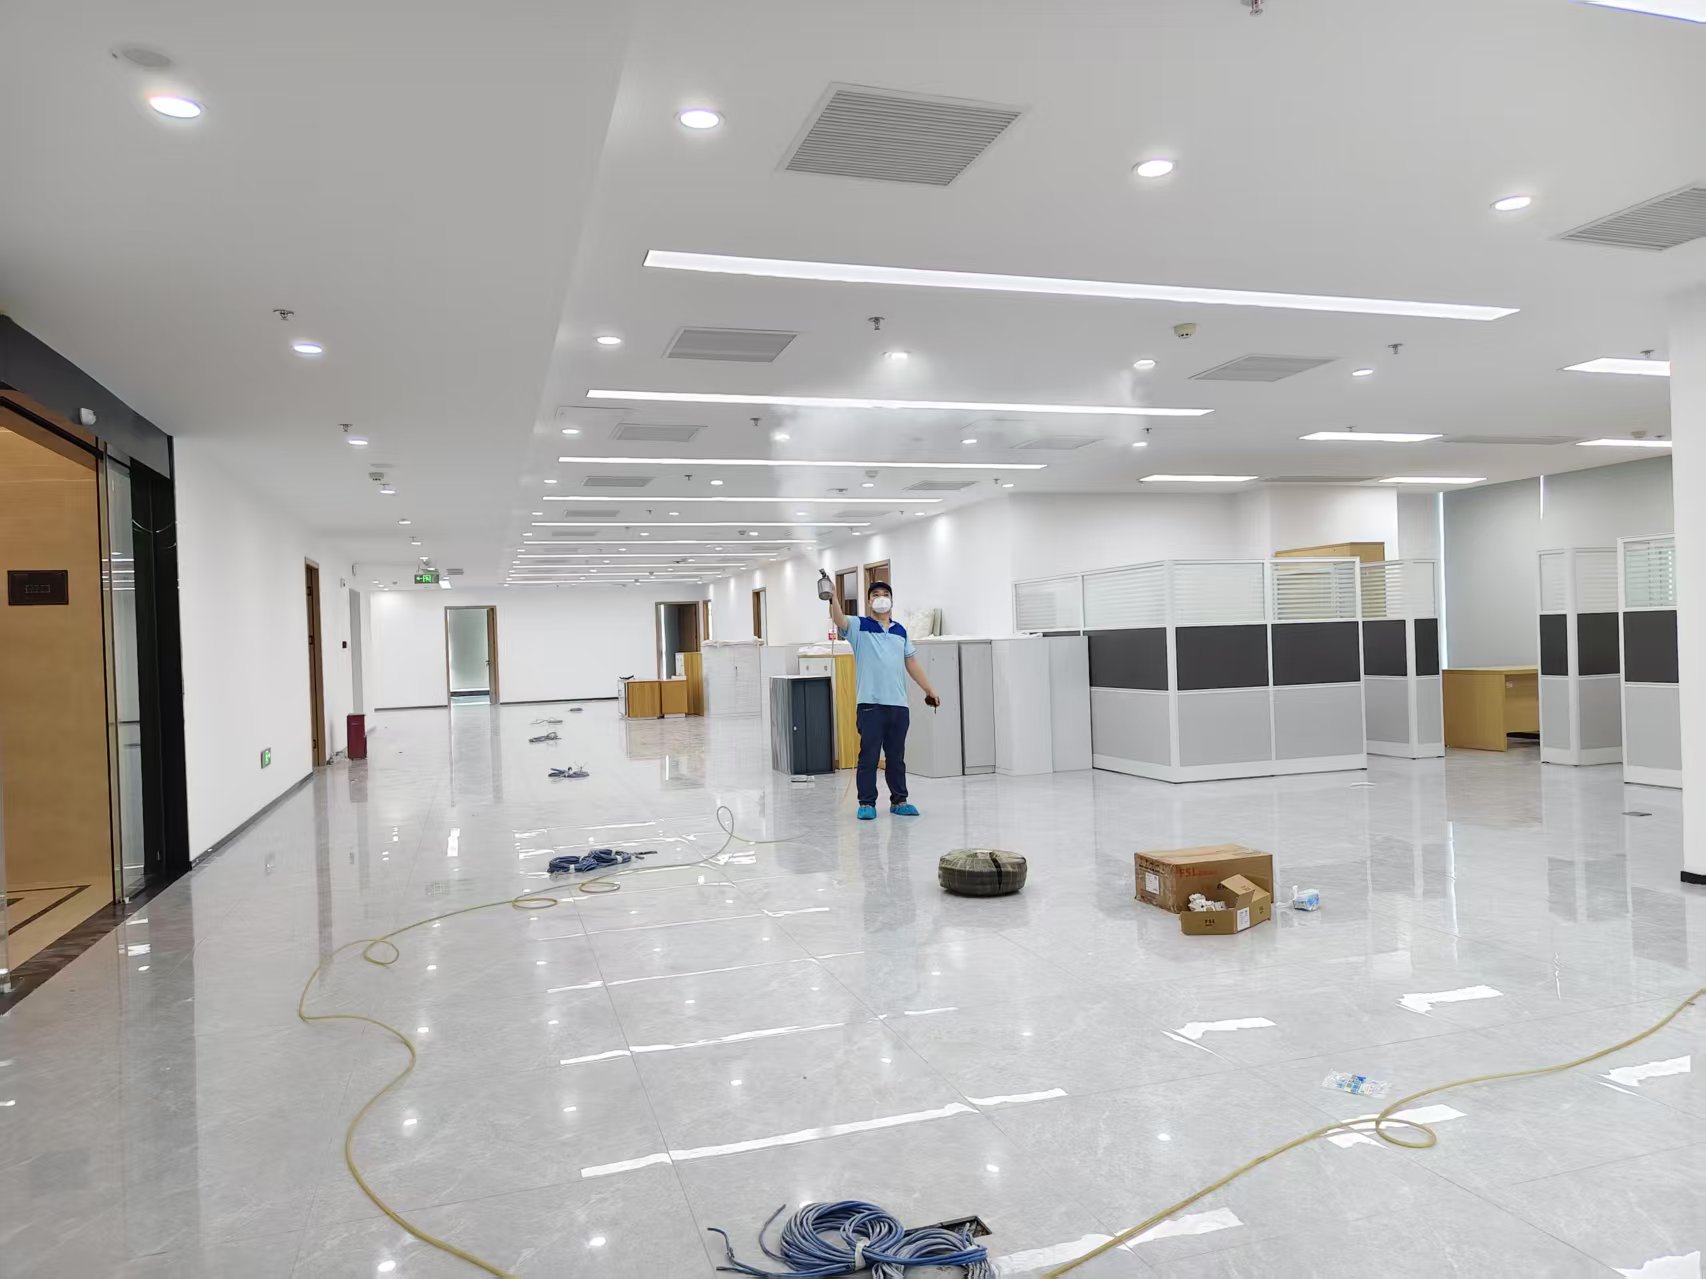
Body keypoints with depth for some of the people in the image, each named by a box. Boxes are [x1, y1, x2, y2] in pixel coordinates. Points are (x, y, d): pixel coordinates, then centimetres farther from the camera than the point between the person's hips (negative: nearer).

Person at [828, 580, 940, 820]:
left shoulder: (900, 631, 15)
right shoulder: (859, 626, 2)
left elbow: (911, 663, 19)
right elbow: (839, 619, -18)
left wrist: (929, 689, 18)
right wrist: (832, 597, -36)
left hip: (899, 704, 4)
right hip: (870, 703, -4)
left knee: (897, 756, 11)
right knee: (869, 756, -1)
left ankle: (899, 800, 21)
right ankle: (867, 803, 7)